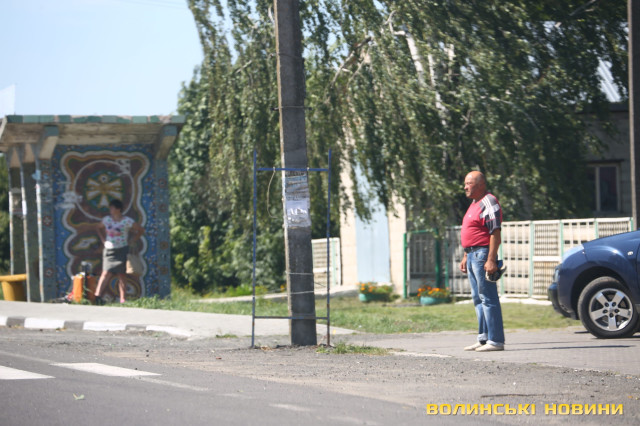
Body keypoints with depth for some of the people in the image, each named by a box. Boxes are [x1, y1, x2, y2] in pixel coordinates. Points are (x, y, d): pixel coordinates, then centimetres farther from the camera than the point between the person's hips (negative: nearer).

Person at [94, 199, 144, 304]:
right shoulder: (107, 219, 6)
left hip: (122, 251, -2)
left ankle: (122, 298, 6)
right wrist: (103, 240, 13)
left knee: (121, 274, 1)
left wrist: (130, 241, -1)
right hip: (109, 250, 2)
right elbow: (99, 228, 26)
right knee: (106, 273, -10)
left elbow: (141, 230, 4)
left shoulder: (127, 221, -4)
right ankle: (97, 295, -16)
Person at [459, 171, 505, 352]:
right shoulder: (474, 204, 20)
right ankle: (483, 338, 16)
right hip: (473, 255, 11)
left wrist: (491, 260, -25)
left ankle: (495, 340, -11)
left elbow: (495, 233, -19)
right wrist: (465, 257, 23)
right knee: (478, 298, 12)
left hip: (483, 254, -11)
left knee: (488, 298, -10)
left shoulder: (488, 203, -12)